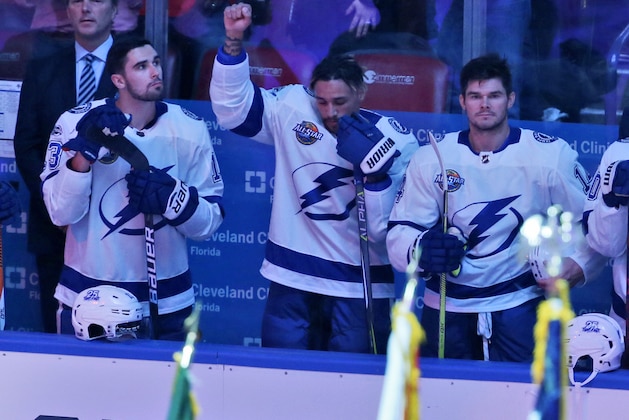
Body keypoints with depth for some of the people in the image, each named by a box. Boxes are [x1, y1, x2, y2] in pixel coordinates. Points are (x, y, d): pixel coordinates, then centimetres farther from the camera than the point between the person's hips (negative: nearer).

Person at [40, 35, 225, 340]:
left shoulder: (190, 129, -3)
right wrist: (84, 151, -26)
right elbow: (62, 214, -14)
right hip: (87, 299, -1)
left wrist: (172, 196, -22)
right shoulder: (75, 123, -8)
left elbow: (210, 222, -4)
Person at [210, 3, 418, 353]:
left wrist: (373, 169, -26)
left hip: (360, 288, -2)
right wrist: (234, 41, -16)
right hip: (292, 280, 2)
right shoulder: (293, 110, -2)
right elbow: (233, 107, -7)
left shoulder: (397, 142, -9)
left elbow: (384, 230, -12)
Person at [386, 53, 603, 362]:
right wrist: (422, 251, -24)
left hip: (519, 304, -2)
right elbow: (400, 231, -2)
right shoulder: (431, 159, -2)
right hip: (446, 307, 2)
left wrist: (576, 264, -19)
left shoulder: (552, 155, -7)